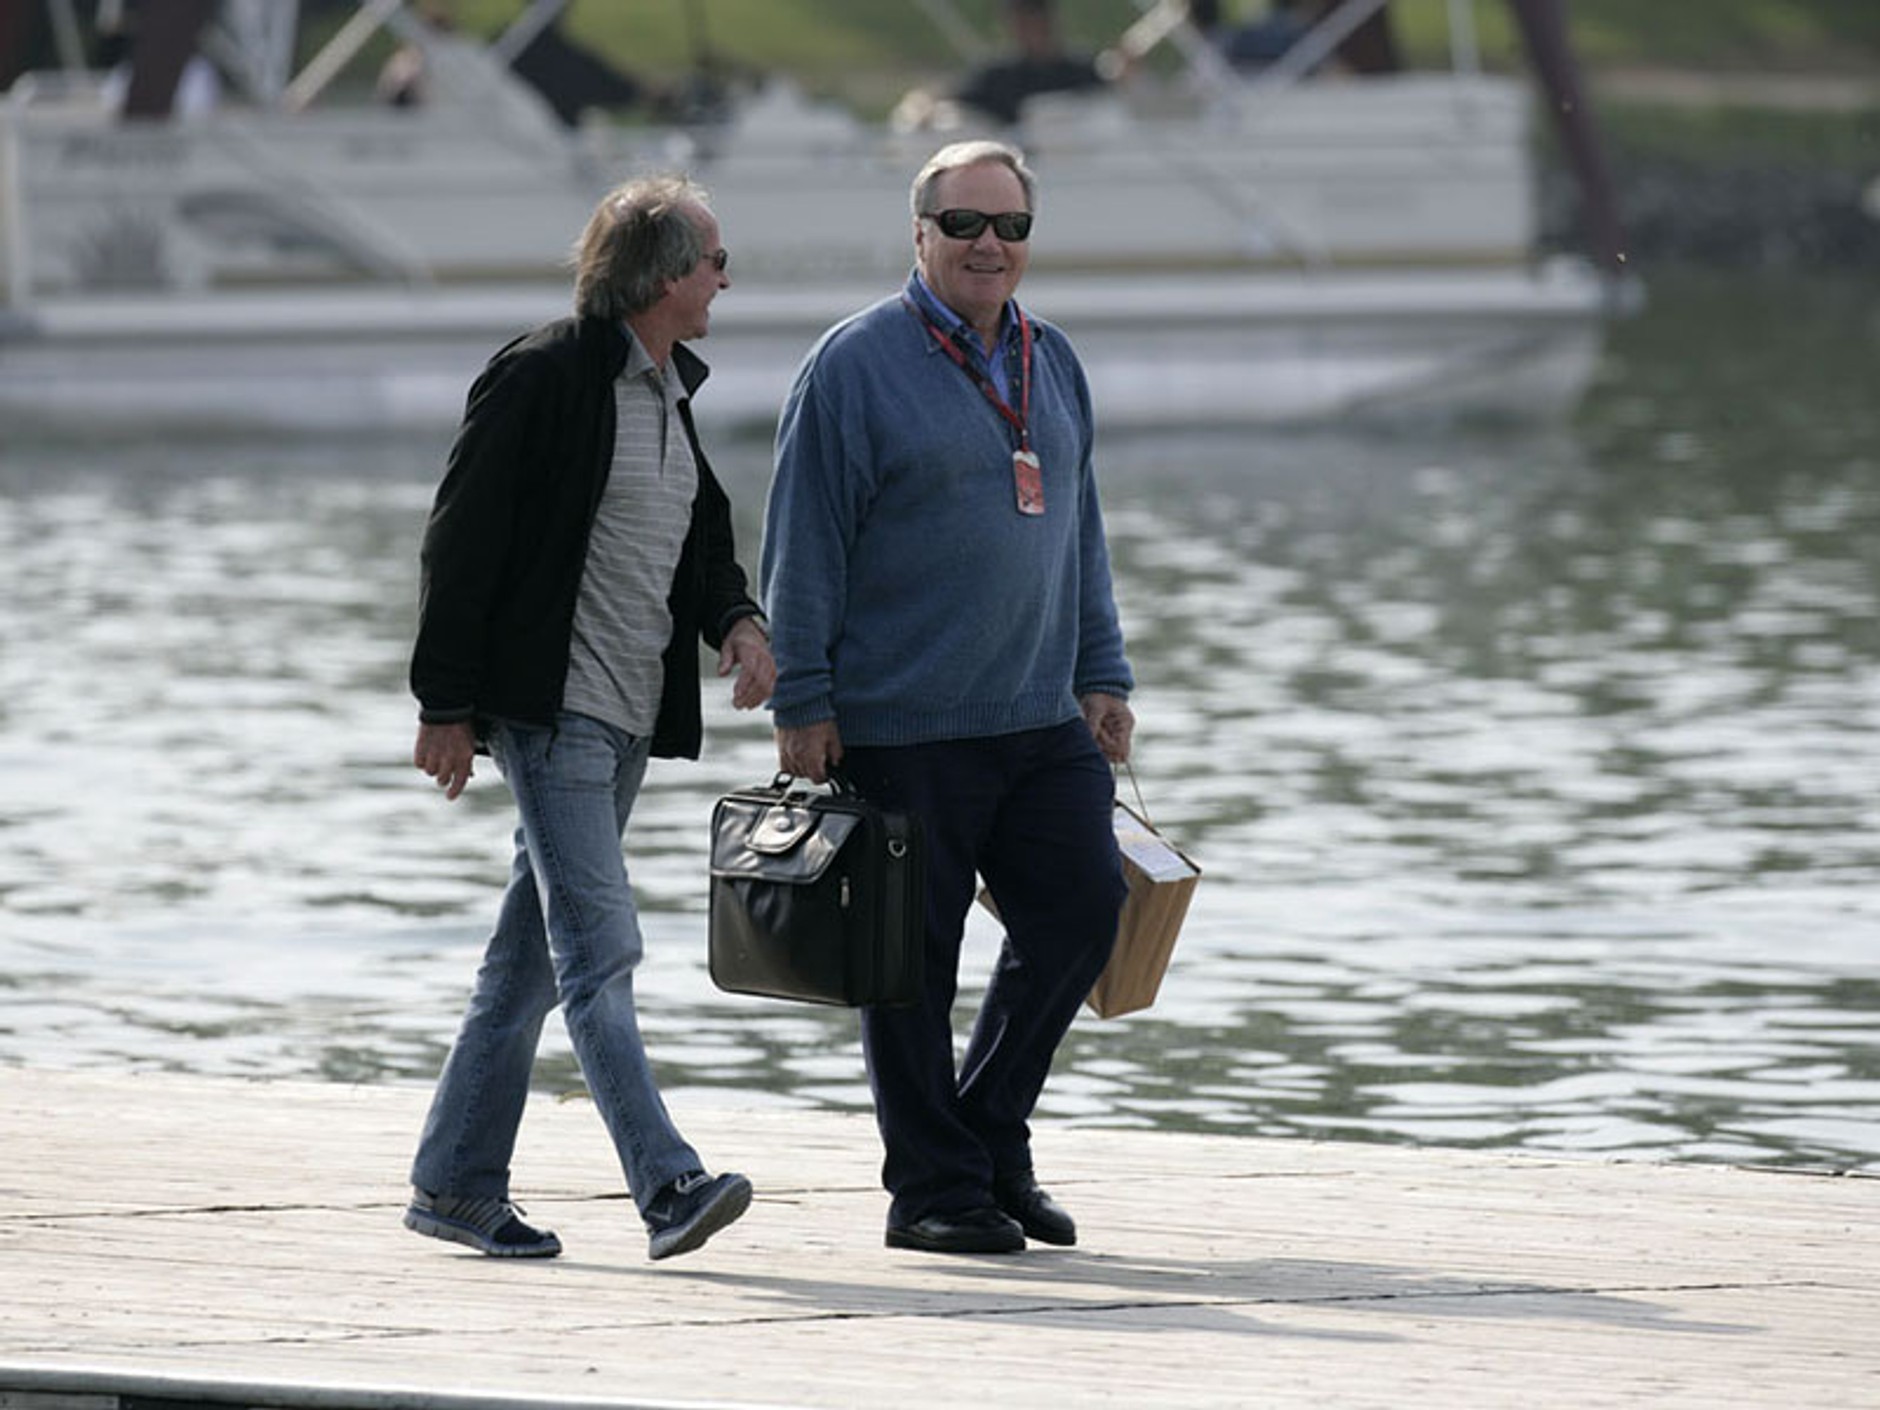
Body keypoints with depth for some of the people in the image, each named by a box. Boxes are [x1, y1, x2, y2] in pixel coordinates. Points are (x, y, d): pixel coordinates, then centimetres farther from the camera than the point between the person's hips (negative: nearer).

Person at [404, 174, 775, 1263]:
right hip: (551, 709, -9)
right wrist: (446, 706, -13)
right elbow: (464, 543, -11)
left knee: (533, 954, 12)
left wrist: (736, 620, 1)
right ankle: (668, 1186, -23)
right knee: (598, 947, -14)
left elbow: (702, 538, 23)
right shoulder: (544, 378, -12)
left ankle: (456, 1183, 18)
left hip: (630, 717, 9)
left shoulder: (671, 390, 14)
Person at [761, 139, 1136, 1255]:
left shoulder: (1052, 363, 14)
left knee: (1083, 910, -1)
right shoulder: (858, 365, -5)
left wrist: (1103, 677, 15)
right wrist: (803, 702, -10)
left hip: (1040, 722, 6)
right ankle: (935, 1189, 8)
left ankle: (990, 1138, 15)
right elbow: (805, 545, -6)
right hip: (901, 730, -6)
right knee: (914, 960, 0)